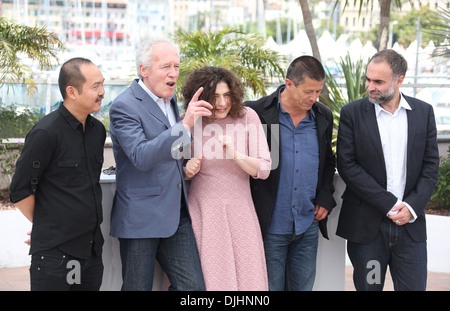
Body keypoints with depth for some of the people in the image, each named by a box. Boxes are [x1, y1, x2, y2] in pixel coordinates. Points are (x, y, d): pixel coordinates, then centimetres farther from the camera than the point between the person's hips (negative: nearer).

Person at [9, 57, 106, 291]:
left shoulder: (97, 130, 9)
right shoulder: (46, 133, -14)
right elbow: (20, 192, -10)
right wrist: (45, 225, 3)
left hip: (92, 249, 7)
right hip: (54, 253, -7)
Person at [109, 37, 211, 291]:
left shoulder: (170, 99, 12)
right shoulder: (124, 106, -14)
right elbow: (141, 156, -27)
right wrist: (185, 125, -34)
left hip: (176, 213, 7)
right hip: (141, 217, -7)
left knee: (194, 285, 3)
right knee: (138, 287, 5)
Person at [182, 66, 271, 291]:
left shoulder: (247, 117, -4)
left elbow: (264, 169, -6)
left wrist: (236, 155, -22)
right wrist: (188, 170, -10)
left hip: (240, 209, 0)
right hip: (203, 211, 0)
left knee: (248, 277, 1)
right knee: (210, 278, 0)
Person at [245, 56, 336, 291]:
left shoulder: (324, 117, 6)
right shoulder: (257, 112, -9)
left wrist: (325, 198, 6)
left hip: (308, 227, 4)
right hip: (270, 226, -4)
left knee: (303, 285, 12)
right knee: (270, 286, 5)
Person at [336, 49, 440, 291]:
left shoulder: (423, 112, 5)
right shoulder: (352, 113, -2)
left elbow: (431, 165, 6)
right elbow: (347, 165, -8)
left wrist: (412, 206, -8)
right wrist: (389, 204, -12)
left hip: (410, 224, 2)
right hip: (366, 224, -1)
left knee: (414, 285, 3)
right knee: (368, 286, 5)